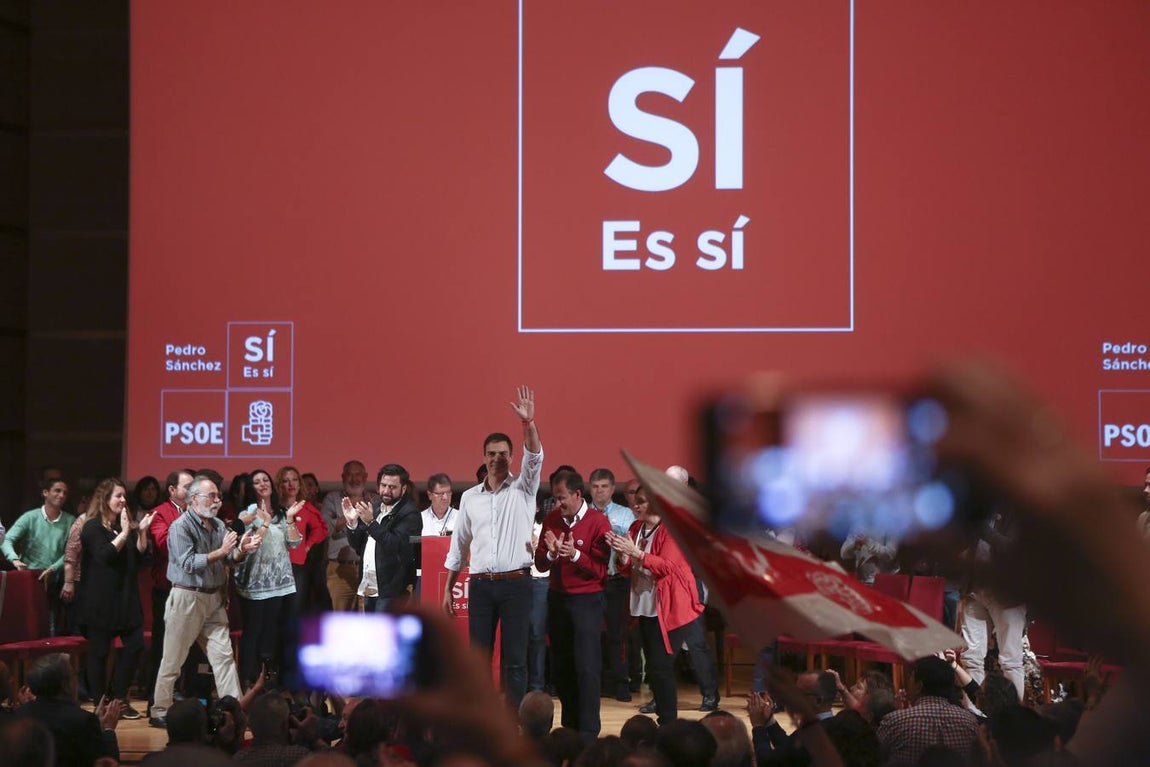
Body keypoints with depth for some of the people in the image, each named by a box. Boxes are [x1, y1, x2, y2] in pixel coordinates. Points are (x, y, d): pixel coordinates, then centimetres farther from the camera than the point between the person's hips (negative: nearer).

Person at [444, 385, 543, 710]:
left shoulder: (522, 489, 3)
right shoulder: (469, 497, 11)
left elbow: (534, 458, -17)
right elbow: (458, 546, 15)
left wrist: (528, 423, -32)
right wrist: (448, 589, 12)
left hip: (516, 584, -3)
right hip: (481, 585, 3)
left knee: (515, 658, -1)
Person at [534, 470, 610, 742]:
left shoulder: (598, 522, -10)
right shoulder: (551, 520, 4)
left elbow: (600, 569, -12)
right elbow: (540, 564, 3)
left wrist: (575, 555, -26)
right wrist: (551, 553, -18)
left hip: (587, 600, -5)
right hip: (557, 598, 5)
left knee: (586, 667, -7)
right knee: (560, 666, 11)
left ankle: (589, 731, -4)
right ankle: (570, 726, 23)